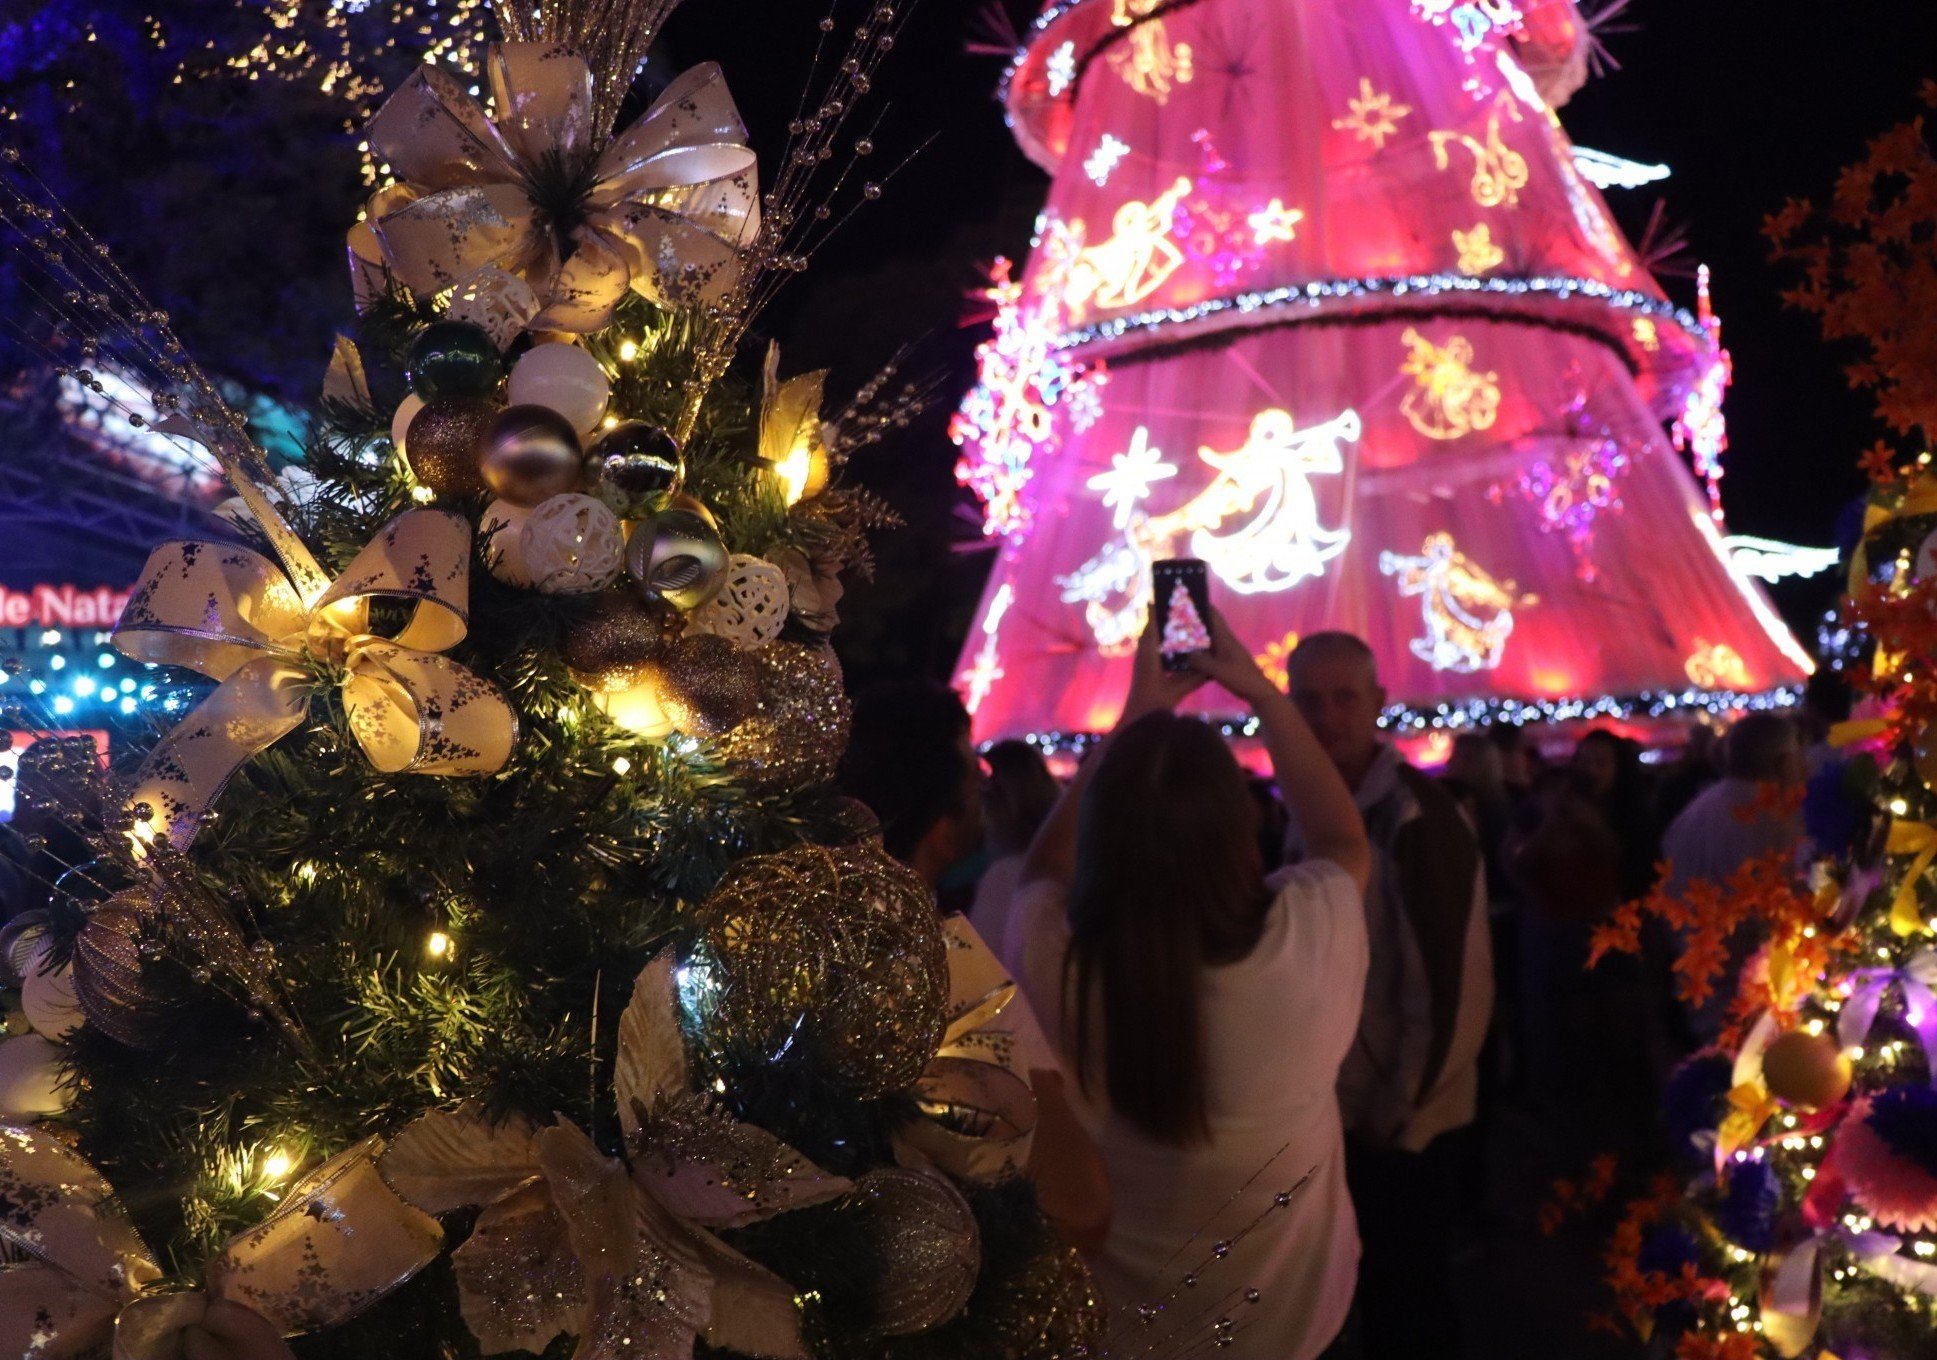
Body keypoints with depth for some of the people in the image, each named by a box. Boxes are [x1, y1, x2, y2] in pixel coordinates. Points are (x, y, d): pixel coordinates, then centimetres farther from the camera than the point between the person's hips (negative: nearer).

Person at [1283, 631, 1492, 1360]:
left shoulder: (1418, 821, -20)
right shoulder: (1310, 813, 3)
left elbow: (1451, 986, -21)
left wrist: (1399, 1112, -13)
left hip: (1409, 1126, -6)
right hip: (1343, 1115, 6)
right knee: (1373, 1294, 20)